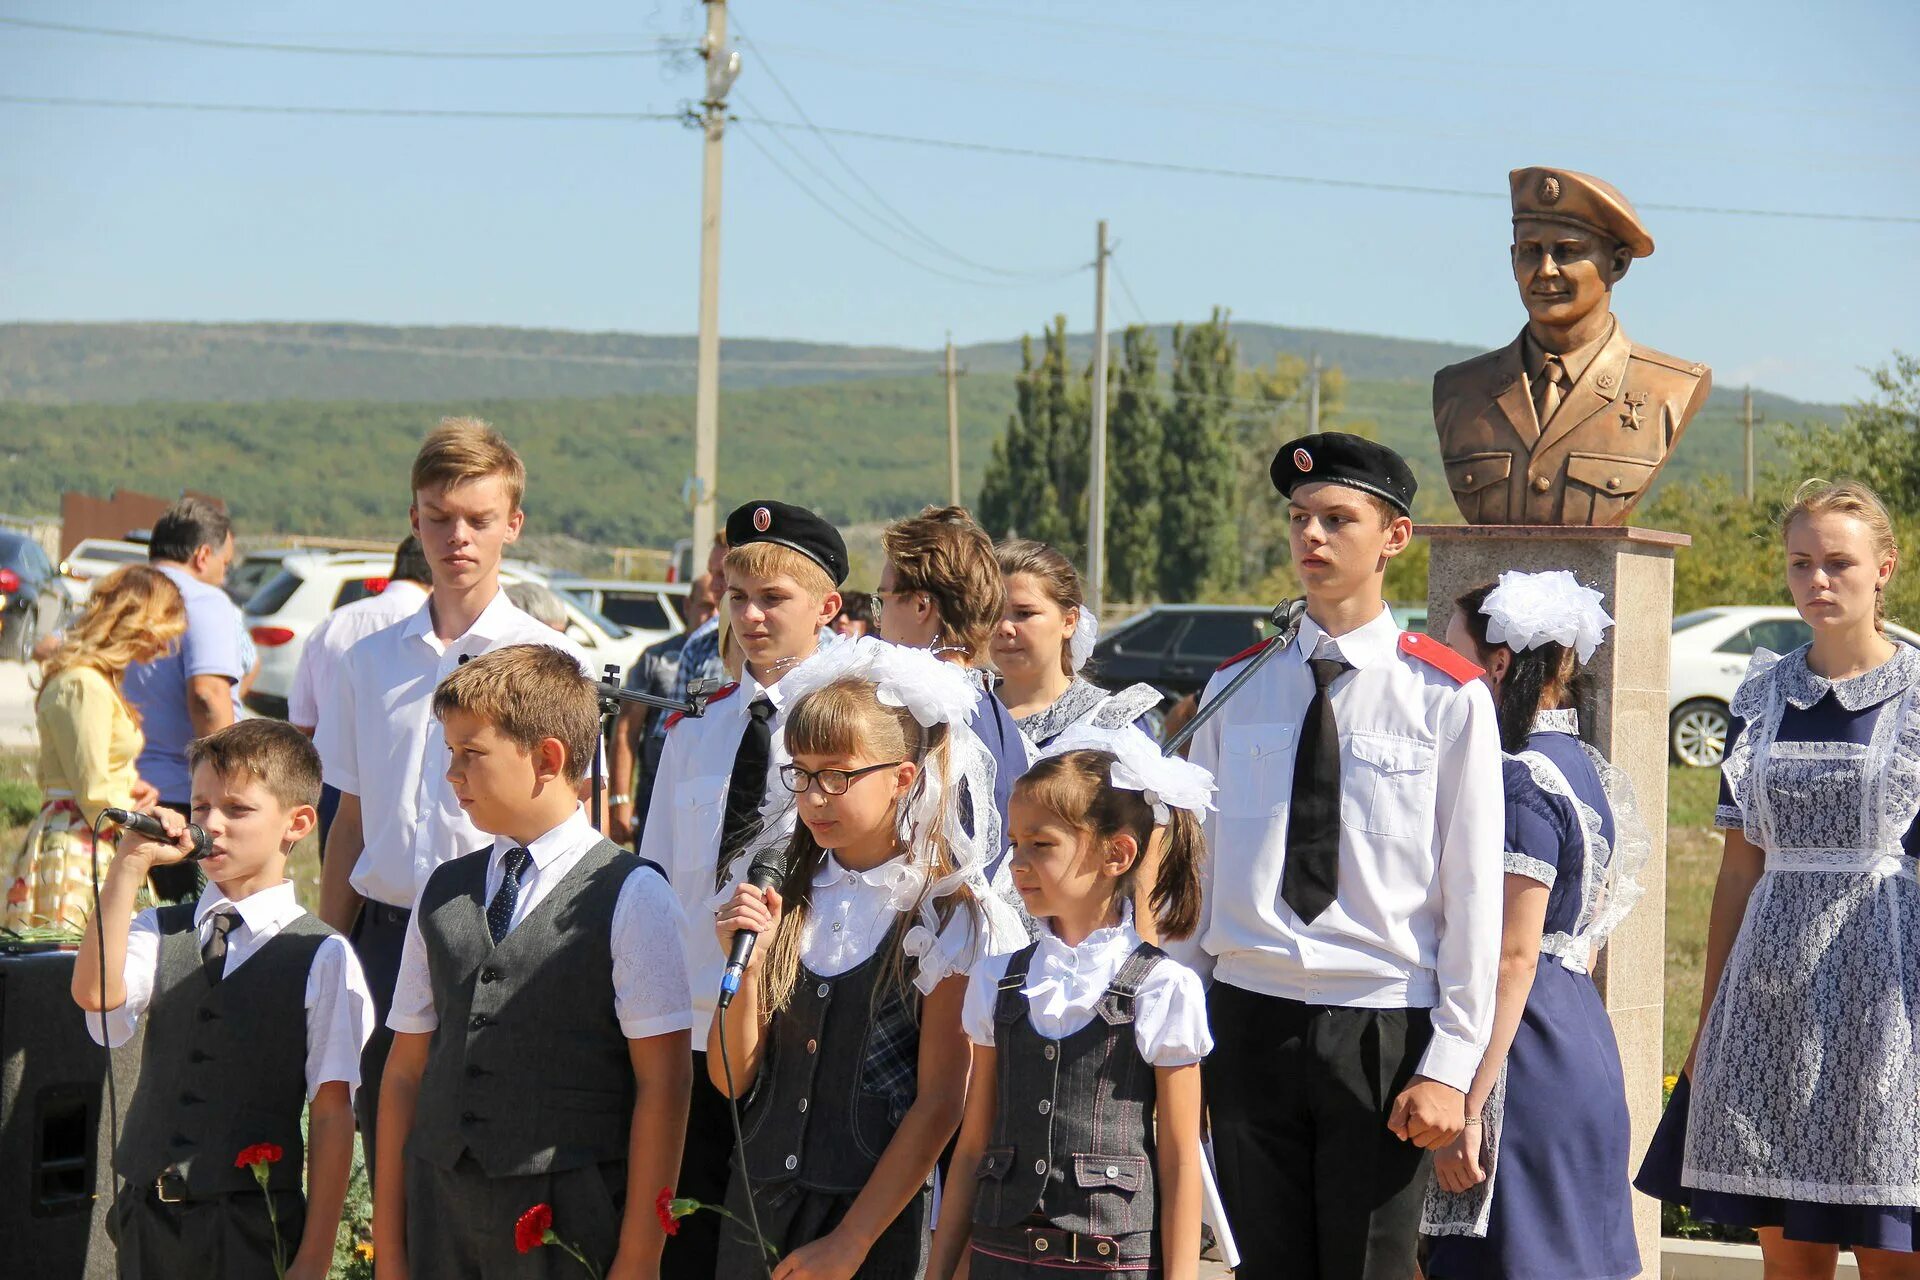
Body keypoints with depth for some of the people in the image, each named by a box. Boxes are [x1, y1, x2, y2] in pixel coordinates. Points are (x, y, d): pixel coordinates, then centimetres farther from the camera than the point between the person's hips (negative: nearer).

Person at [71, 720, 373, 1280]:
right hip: (148, 1218, 3)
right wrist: (130, 865, -13)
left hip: (256, 1231, -3)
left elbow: (332, 1115, -5)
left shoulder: (322, 957, -4)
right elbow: (95, 994, -12)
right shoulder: (160, 933, 8)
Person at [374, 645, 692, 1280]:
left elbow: (661, 1085, -6)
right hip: (442, 1208, 5)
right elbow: (406, 1070, 13)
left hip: (568, 1224, -5)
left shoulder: (631, 898, -3)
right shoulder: (443, 893, 14)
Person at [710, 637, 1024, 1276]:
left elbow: (939, 1104, -10)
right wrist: (745, 965, -13)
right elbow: (732, 1077, 3)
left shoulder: (946, 915, -8)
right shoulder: (784, 896, 4)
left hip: (877, 1222, -4)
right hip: (758, 1200, 4)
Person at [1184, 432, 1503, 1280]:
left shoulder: (1447, 697, -2)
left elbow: (1474, 894, -4)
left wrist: (1450, 1064, -9)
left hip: (1380, 1033, -3)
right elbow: (1196, 864, 12)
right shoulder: (1236, 689, 8)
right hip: (1249, 1020, 3)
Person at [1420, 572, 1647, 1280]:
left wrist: (1467, 1109, -21)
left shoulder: (1522, 782, -16)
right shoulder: (1578, 765, 14)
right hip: (1581, 1054, 10)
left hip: (1527, 1057, -10)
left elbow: (1512, 959, -20)